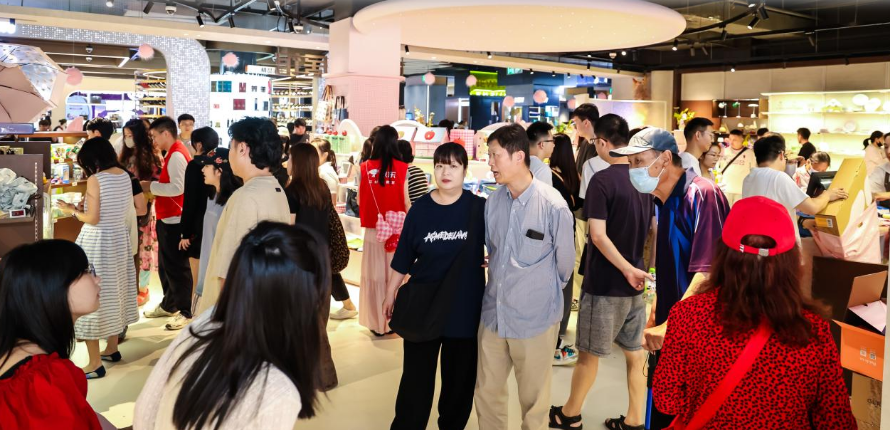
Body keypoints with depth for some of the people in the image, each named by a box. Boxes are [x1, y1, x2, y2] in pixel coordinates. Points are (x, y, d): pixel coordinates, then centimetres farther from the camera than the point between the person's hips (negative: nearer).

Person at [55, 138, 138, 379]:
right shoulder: (125, 176, 6)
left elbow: (92, 219, -18)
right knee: (113, 290, 19)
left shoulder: (95, 179, -16)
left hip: (98, 241, -8)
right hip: (119, 238, 8)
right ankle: (112, 348, 32)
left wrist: (73, 211, 0)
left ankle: (95, 363, 2)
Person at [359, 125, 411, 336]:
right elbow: (406, 202, -5)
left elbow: (360, 201, 3)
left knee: (374, 275, 10)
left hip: (373, 229, 1)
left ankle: (376, 322, 19)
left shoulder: (365, 168, -3)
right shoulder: (402, 168, -7)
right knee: (395, 274, 10)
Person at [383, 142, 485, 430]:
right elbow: (403, 258, 2)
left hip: (465, 306, 0)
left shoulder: (480, 208, -8)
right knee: (416, 376, 10)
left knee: (460, 376, 14)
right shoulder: (420, 209, -4)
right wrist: (391, 294, 7)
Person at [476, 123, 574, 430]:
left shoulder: (553, 206, -16)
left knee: (533, 401, 11)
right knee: (487, 393, 17)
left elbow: (564, 262, -3)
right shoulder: (492, 202, -1)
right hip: (493, 313, 5)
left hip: (535, 318, -4)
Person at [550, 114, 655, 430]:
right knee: (635, 353, 14)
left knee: (590, 354, 8)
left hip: (605, 283, -6)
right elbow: (656, 228, 11)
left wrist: (627, 269, -18)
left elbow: (598, 235, -24)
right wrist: (635, 269, 18)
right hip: (636, 280, 7)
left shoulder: (602, 180, -17)